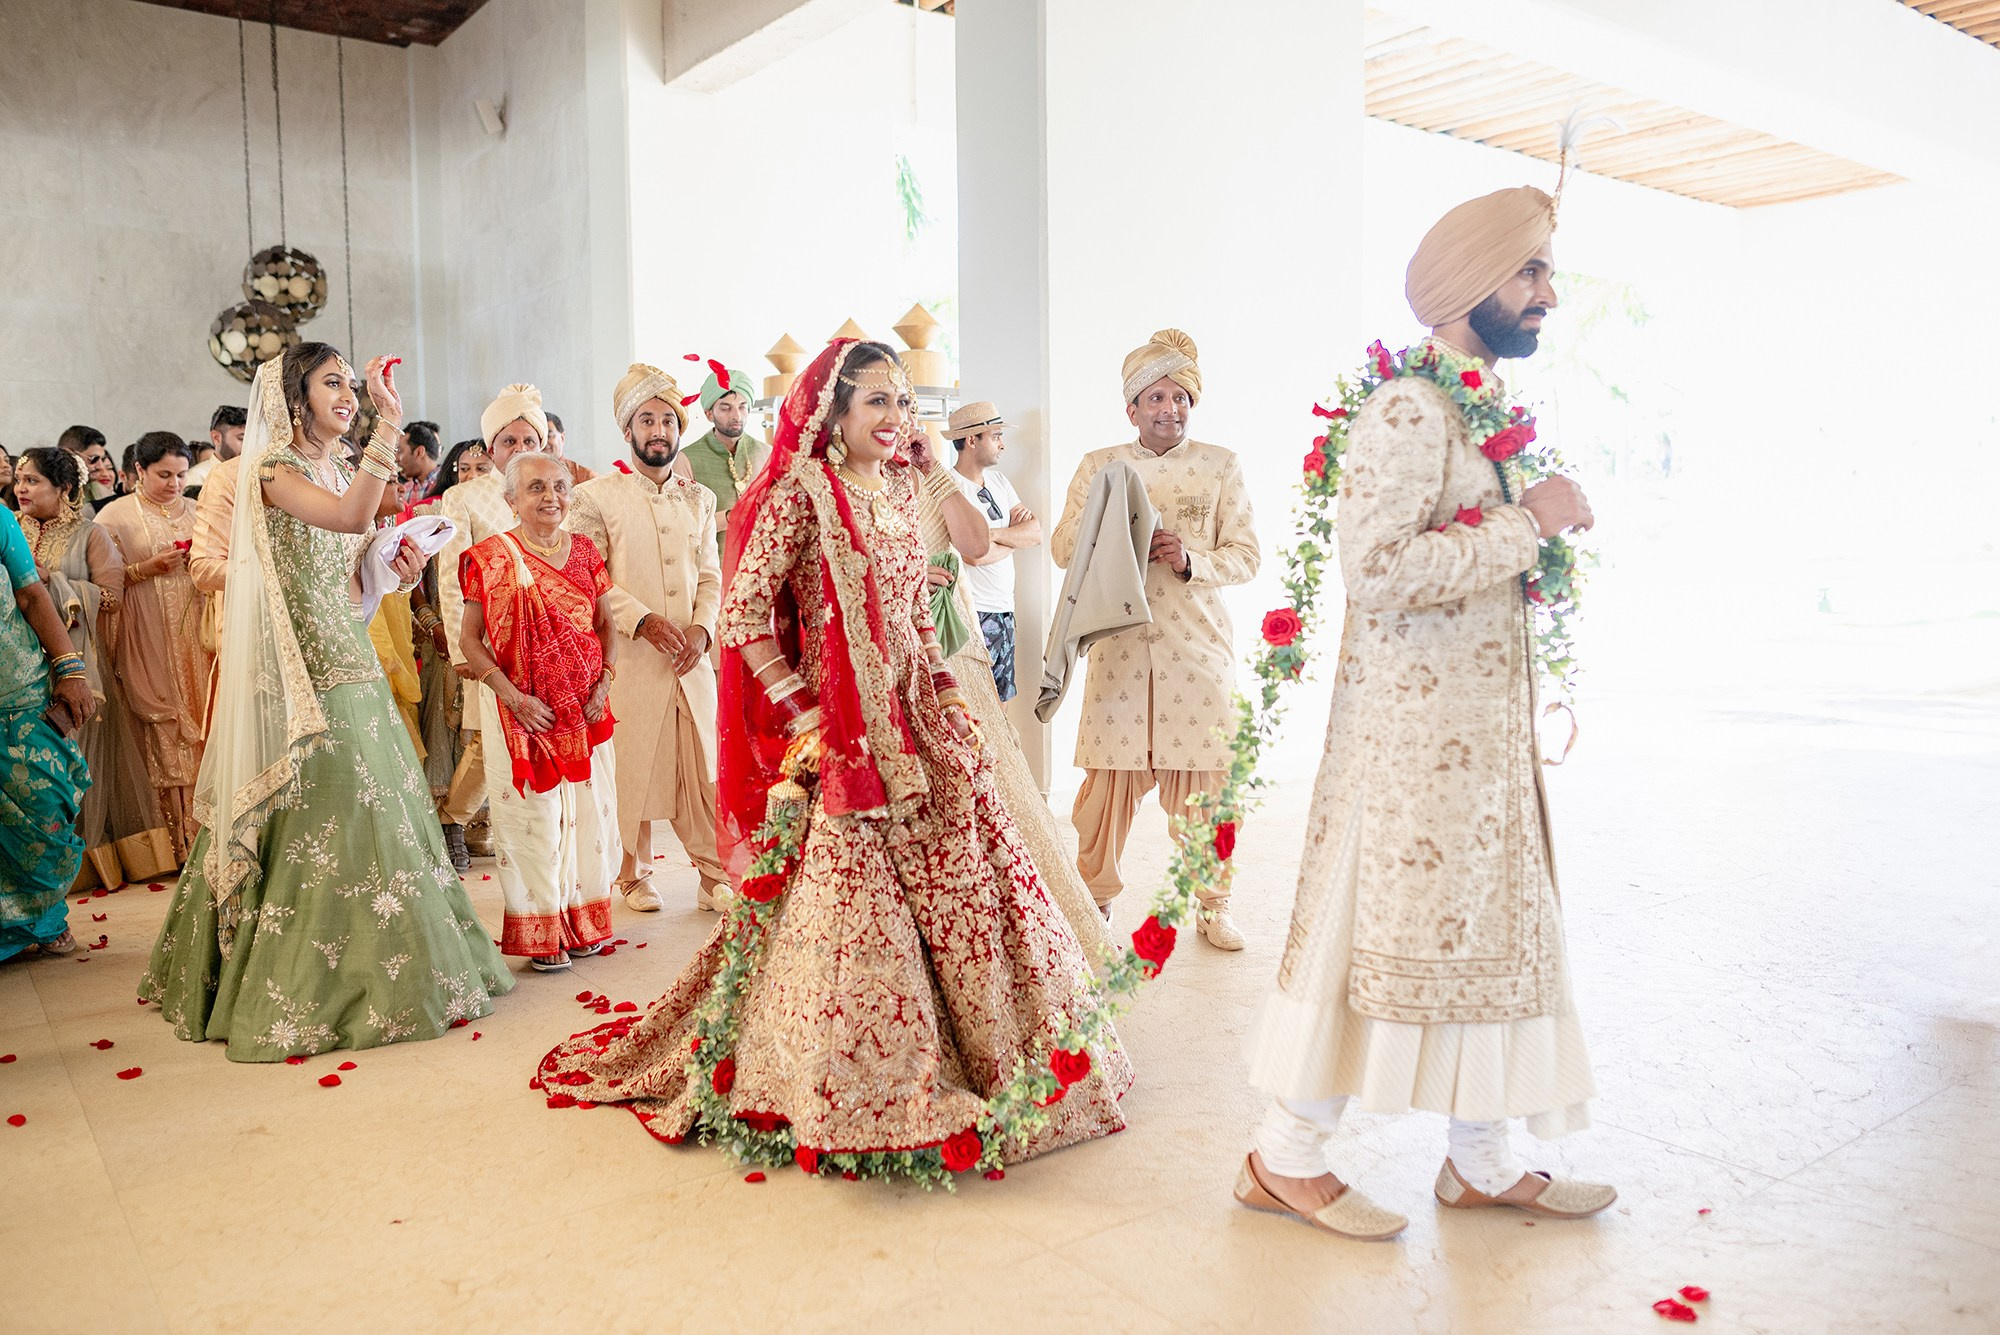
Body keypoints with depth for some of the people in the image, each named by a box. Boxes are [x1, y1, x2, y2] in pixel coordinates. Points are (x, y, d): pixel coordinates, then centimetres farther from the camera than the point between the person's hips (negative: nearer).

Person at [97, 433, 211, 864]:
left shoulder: (197, 510, 13)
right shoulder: (115, 515, 2)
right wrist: (148, 568, -14)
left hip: (197, 636, 3)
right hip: (150, 641, -3)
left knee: (203, 723, -1)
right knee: (166, 736, -4)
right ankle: (180, 844, 0)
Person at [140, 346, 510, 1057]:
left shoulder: (339, 469, 16)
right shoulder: (274, 469, -8)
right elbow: (351, 517, -28)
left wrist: (394, 570, -1)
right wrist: (388, 425, -29)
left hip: (351, 659, 8)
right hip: (304, 669, -8)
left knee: (374, 804, 8)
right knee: (322, 814, -6)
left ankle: (376, 966, 19)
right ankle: (308, 991, 5)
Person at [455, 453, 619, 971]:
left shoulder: (583, 550, 7)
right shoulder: (492, 557, -5)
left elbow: (605, 624, 11)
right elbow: (470, 640, -6)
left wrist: (604, 684, -4)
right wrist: (515, 699, -15)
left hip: (585, 708, 4)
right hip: (523, 709, -4)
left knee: (588, 808, 8)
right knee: (533, 815, 3)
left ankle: (582, 919, 23)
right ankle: (540, 933, 15)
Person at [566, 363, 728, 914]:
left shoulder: (699, 498, 16)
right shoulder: (597, 497, 2)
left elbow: (711, 576, 14)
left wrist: (702, 627, -4)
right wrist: (644, 620, -15)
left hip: (691, 658, 3)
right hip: (629, 658, -3)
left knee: (705, 767, 3)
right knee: (632, 769, 1)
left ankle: (716, 877, 12)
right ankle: (635, 875, 17)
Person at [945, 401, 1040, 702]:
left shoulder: (997, 479, 13)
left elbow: (1037, 533, 5)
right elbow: (975, 555, -21)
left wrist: (994, 533, -12)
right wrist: (1017, 536, -2)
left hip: (1005, 610, 8)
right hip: (974, 613, -8)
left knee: (1001, 701, 13)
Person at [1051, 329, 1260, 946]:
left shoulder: (1220, 465, 7)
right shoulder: (1098, 465, 9)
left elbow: (1246, 555, 3)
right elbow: (1064, 546, 5)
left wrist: (1191, 560, -15)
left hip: (1198, 642, 0)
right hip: (1120, 640, 0)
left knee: (1201, 779, 3)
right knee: (1110, 774, 2)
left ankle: (1212, 903, 20)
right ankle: (1096, 896, 21)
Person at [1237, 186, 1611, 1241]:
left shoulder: (1486, 410, 16)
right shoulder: (1409, 409, -15)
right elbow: (1380, 565, -27)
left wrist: (1544, 540, 8)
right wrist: (1530, 523, -19)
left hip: (1485, 728, 10)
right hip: (1411, 727, -10)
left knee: (1489, 927, 14)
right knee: (1375, 931, -2)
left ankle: (1482, 1161, 28)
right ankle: (1288, 1156, 14)